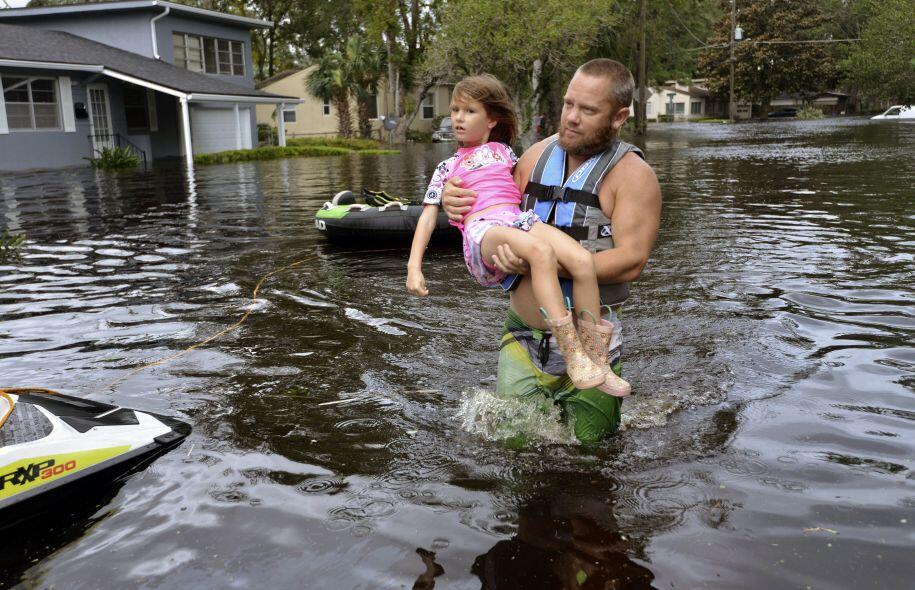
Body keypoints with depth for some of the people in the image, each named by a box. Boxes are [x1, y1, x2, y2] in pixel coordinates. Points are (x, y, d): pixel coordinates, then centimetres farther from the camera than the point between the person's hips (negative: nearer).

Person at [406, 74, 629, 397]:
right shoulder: (447, 168, 24)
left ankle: (596, 360, -18)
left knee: (583, 260, -26)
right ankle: (573, 357, -40)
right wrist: (414, 268, 7)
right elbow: (427, 217, 19)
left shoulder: (504, 151, 30)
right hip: (482, 231, -3)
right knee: (540, 250, -38)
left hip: (520, 219, 4)